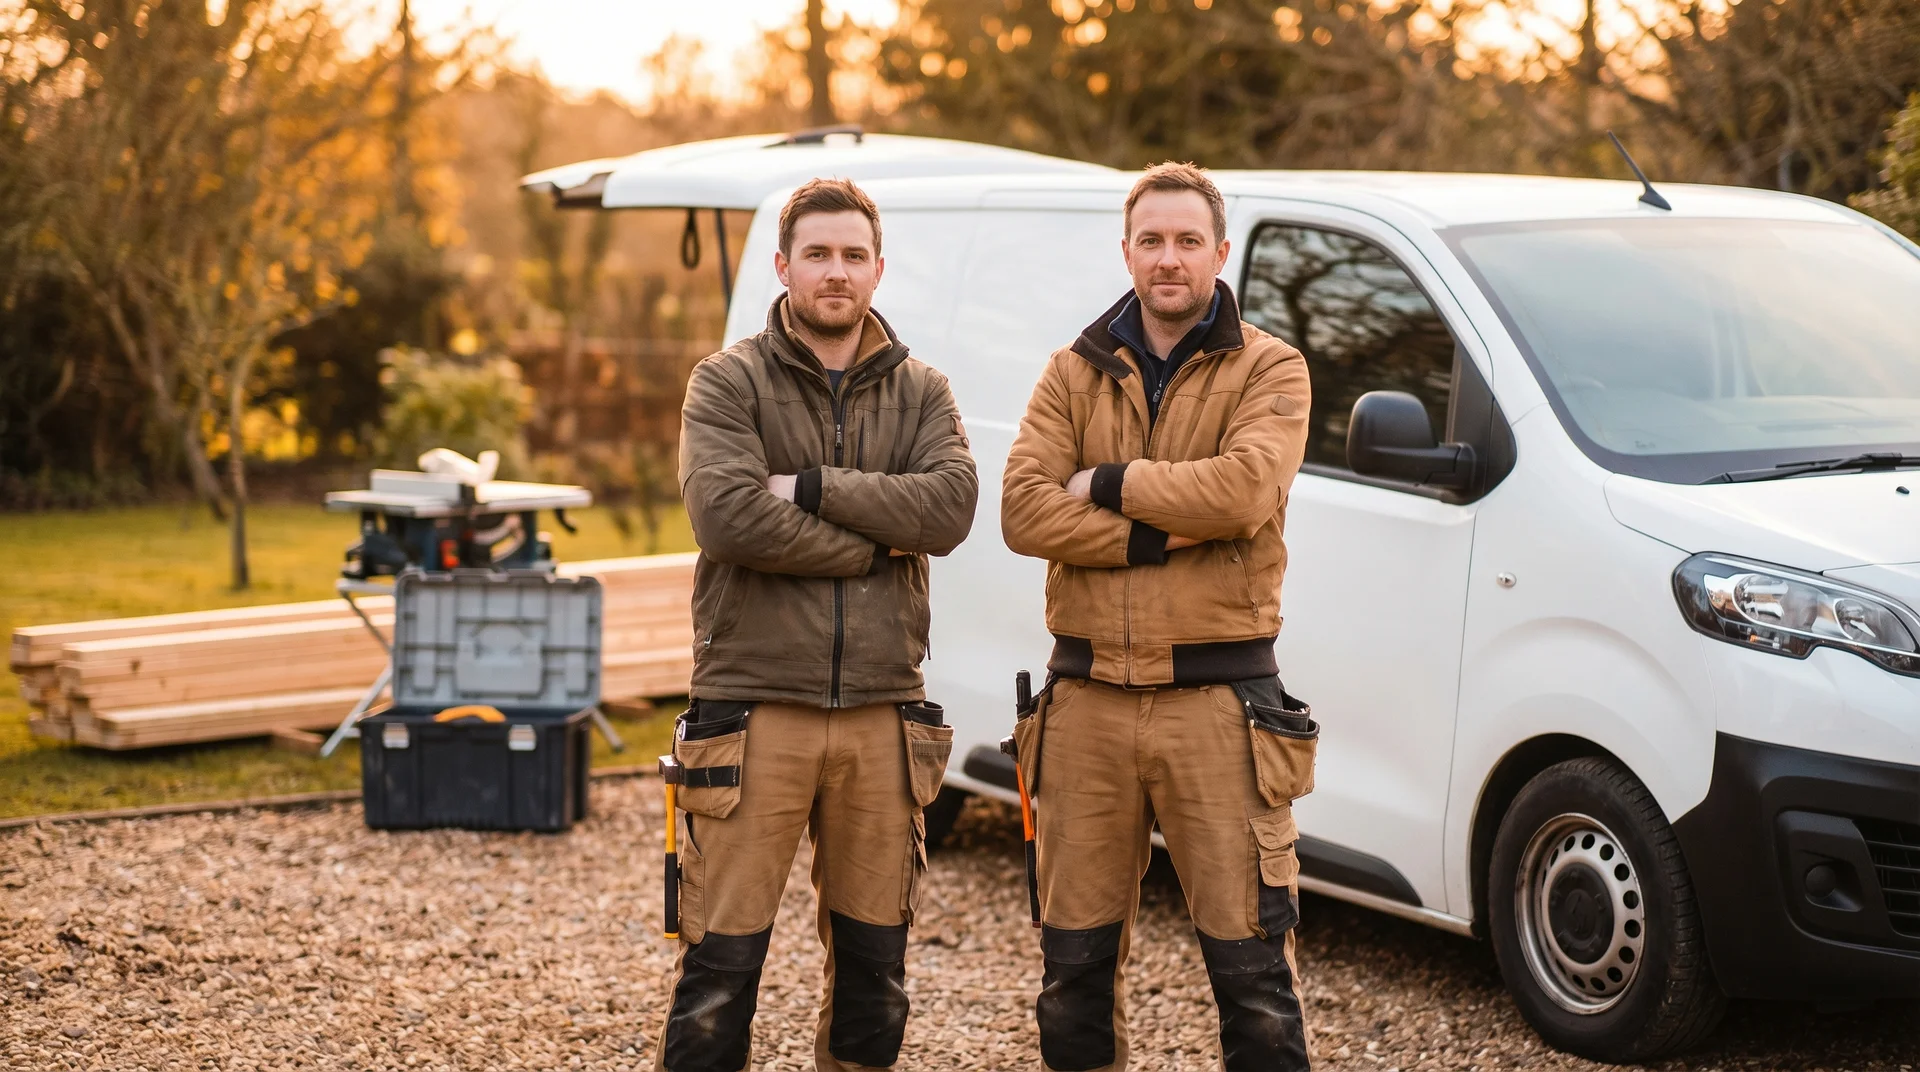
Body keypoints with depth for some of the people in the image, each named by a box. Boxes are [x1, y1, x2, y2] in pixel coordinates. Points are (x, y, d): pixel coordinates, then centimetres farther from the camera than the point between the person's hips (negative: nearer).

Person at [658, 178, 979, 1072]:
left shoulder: (920, 392, 10)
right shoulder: (728, 382, 0)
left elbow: (950, 507, -8)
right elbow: (728, 518, -16)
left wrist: (812, 487, -14)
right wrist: (876, 541, -10)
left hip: (881, 718, 4)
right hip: (755, 711, -3)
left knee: (875, 976, 12)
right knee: (719, 972, -2)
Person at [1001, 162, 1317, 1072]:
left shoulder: (1268, 370, 2)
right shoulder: (1076, 372, 10)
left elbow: (1245, 488, -18)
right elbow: (1023, 511, -5)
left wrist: (1109, 483, -9)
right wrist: (1169, 532, -14)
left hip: (1216, 701, -3)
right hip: (1088, 699, 3)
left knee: (1250, 964, 1)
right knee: (1075, 962, 12)